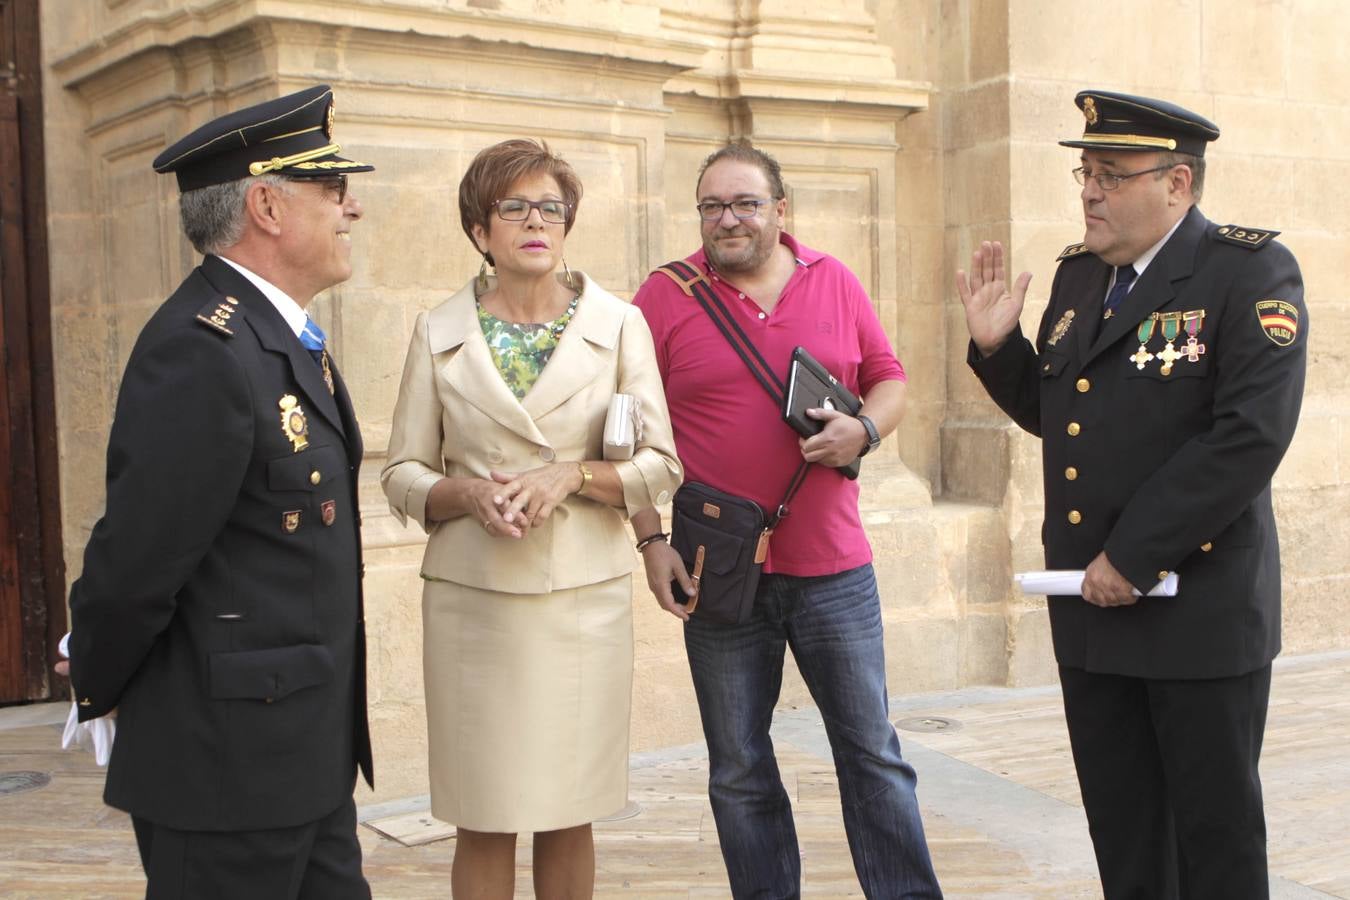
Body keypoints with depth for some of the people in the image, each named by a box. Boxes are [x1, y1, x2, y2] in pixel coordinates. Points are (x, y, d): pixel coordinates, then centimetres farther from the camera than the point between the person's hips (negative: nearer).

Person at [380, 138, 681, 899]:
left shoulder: (619, 324, 4)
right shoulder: (440, 334, 5)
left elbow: (661, 465, 3)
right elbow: (403, 474, 7)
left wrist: (573, 476, -14)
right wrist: (468, 494, -13)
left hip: (585, 593, 0)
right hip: (473, 597, 0)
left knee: (569, 816, 7)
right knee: (484, 821, 3)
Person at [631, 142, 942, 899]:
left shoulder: (835, 283, 6)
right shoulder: (666, 297, -1)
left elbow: (890, 381, 12)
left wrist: (865, 431, -9)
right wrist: (652, 539, -9)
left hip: (833, 562, 2)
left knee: (874, 751, 9)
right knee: (740, 770, 10)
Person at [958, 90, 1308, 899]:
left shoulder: (1252, 272, -10)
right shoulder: (1079, 275, 11)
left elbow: (1250, 436, -20)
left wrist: (1133, 556, -21)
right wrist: (998, 346, 0)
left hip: (1198, 610, -6)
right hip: (1091, 610, 6)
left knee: (1215, 833, 7)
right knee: (1122, 832, 15)